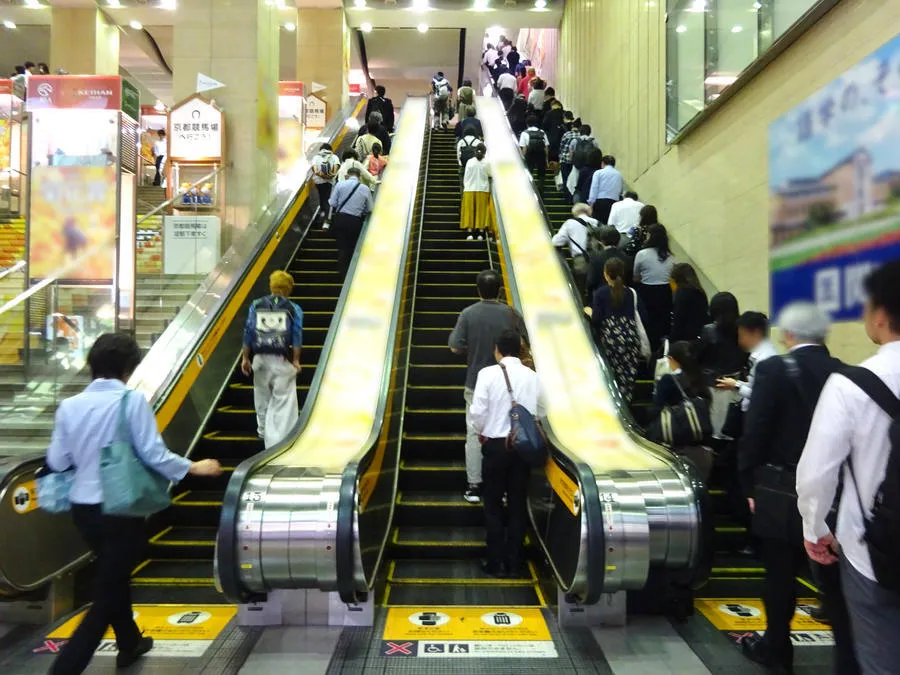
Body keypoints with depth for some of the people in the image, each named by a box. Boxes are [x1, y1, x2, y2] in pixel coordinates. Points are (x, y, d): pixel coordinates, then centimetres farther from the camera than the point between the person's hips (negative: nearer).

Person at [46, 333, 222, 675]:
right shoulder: (132, 400, -16)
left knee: (112, 578, 25)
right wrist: (194, 467, -2)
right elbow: (153, 454, -16)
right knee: (106, 595, 6)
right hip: (119, 510, -6)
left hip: (82, 507, 6)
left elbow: (56, 462, 2)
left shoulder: (69, 405, -3)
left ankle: (130, 644, 44)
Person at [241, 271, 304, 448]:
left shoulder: (256, 305, 5)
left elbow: (248, 332, 4)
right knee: (283, 401, -3)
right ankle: (278, 442, -8)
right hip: (282, 360, -3)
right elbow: (297, 335, -4)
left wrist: (245, 357, 10)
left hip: (260, 358, 3)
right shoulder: (293, 309, 1)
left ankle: (263, 430, 42)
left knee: (262, 396, 22)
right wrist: (296, 360, 0)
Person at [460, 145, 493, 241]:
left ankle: (470, 232, 0)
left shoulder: (469, 162, -4)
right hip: (483, 190, 0)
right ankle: (481, 232, 2)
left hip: (470, 190, 1)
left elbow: (465, 176, 0)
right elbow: (490, 175, 6)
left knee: (470, 211, 6)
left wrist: (465, 186, 11)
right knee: (482, 211, 6)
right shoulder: (487, 163, -6)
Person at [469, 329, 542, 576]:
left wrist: (480, 432, 7)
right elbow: (540, 411, 2)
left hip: (495, 444, -3)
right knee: (518, 504, 11)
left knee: (493, 505, 9)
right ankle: (515, 563, 18)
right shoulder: (532, 376, 0)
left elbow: (478, 411, -12)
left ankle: (496, 563, 14)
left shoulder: (488, 373, -10)